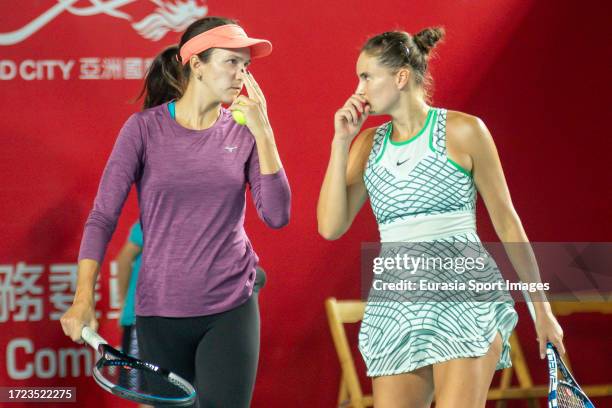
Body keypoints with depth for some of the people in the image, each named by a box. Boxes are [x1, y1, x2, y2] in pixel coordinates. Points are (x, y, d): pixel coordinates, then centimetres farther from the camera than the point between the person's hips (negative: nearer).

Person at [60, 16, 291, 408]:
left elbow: (277, 216, -7)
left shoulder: (243, 132, 2)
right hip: (160, 315, -1)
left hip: (231, 310, 1)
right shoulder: (144, 129, -4)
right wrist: (84, 298, -15)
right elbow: (102, 217, -4)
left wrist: (263, 132, -13)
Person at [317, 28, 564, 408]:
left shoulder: (463, 131, 0)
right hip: (395, 304, 5)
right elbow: (331, 227, 5)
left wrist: (541, 308, 5)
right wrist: (341, 142, 1)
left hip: (465, 300, -5)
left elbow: (507, 222, 4)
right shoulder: (369, 143, 13)